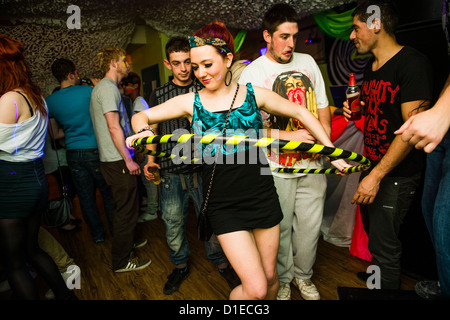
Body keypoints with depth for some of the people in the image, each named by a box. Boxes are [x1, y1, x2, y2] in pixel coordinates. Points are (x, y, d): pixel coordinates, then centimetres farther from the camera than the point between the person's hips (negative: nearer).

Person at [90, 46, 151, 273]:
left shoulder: (101, 87, 19)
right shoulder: (108, 88, -13)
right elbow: (114, 127, -21)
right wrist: (128, 159, -19)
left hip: (111, 160, 10)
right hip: (118, 161, -10)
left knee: (121, 208, 22)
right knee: (126, 210, -1)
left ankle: (126, 243, 38)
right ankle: (121, 260, 11)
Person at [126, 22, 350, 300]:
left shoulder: (254, 95, -1)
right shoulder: (190, 102, -1)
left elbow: (301, 113, 9)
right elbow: (142, 116, 7)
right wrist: (142, 131, -17)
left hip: (262, 196, 2)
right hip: (223, 204, -1)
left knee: (270, 277, 16)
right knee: (256, 288, -4)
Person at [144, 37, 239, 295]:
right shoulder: (159, 95, 8)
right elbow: (151, 130, 14)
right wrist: (150, 160, 0)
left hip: (202, 168, -1)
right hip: (171, 171, 2)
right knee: (173, 223, 10)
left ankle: (221, 262, 29)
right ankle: (180, 266, 33)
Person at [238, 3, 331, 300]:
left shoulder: (307, 62, 9)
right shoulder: (251, 74, -6)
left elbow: (322, 105, 15)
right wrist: (289, 135, -18)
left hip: (313, 164, 4)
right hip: (277, 168, -4)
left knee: (310, 226, 14)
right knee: (281, 229, 10)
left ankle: (304, 276, 40)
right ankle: (283, 280, 36)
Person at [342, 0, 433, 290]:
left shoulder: (413, 63, -15)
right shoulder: (371, 68, 12)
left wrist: (376, 176, -24)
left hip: (397, 174, -8)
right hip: (373, 167, 8)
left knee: (384, 244, -1)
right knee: (373, 232, 21)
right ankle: (377, 275, 44)